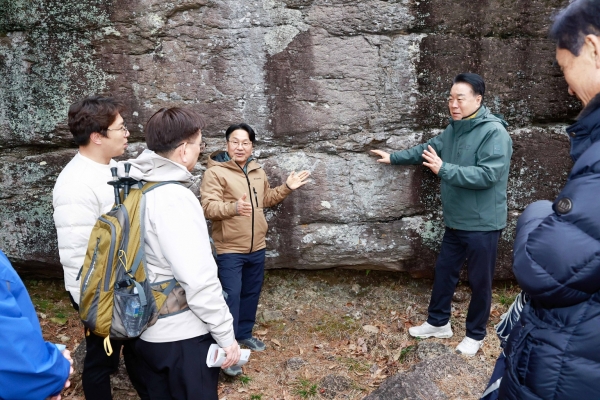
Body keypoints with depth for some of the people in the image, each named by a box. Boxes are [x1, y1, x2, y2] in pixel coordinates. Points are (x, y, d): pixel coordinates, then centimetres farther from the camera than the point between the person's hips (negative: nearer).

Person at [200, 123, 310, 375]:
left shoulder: (258, 172, 10)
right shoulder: (215, 172, -12)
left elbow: (267, 199, 22)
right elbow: (209, 207, -22)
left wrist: (287, 188, 9)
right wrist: (234, 207, -40)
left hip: (257, 247, 7)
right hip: (229, 249, -6)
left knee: (251, 293, 17)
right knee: (231, 296, -4)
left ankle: (244, 334, 36)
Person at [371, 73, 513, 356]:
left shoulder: (494, 132, -19)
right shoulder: (453, 129, 7)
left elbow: (487, 175, -29)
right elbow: (426, 149, 23)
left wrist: (444, 169, -30)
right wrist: (393, 157, 27)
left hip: (482, 224, -8)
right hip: (455, 222, 8)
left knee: (479, 281, 9)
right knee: (444, 272, 17)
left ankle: (475, 334, 28)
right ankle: (438, 323, 35)